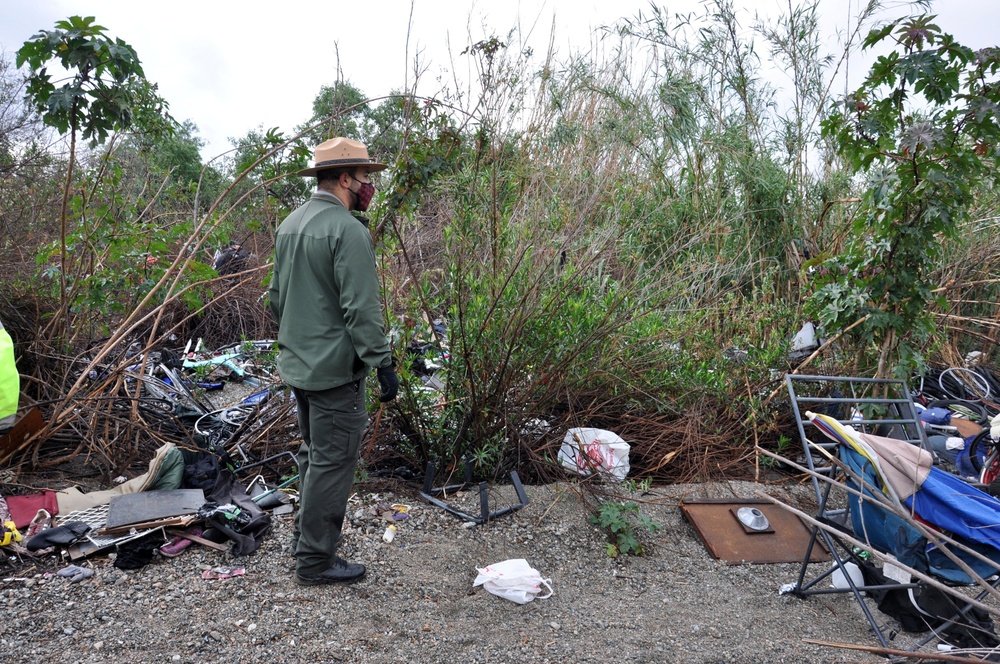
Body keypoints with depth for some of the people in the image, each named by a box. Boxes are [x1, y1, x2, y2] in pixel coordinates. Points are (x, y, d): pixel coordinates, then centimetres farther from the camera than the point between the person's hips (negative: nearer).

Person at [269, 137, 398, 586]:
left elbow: (276, 295, 18)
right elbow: (361, 308, -22)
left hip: (297, 364, 9)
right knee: (332, 463, 2)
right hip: (335, 369, -9)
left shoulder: (290, 224, 11)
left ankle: (305, 535, 36)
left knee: (313, 453, 22)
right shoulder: (349, 230, -17)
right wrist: (383, 363, -18)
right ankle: (315, 561, 13)